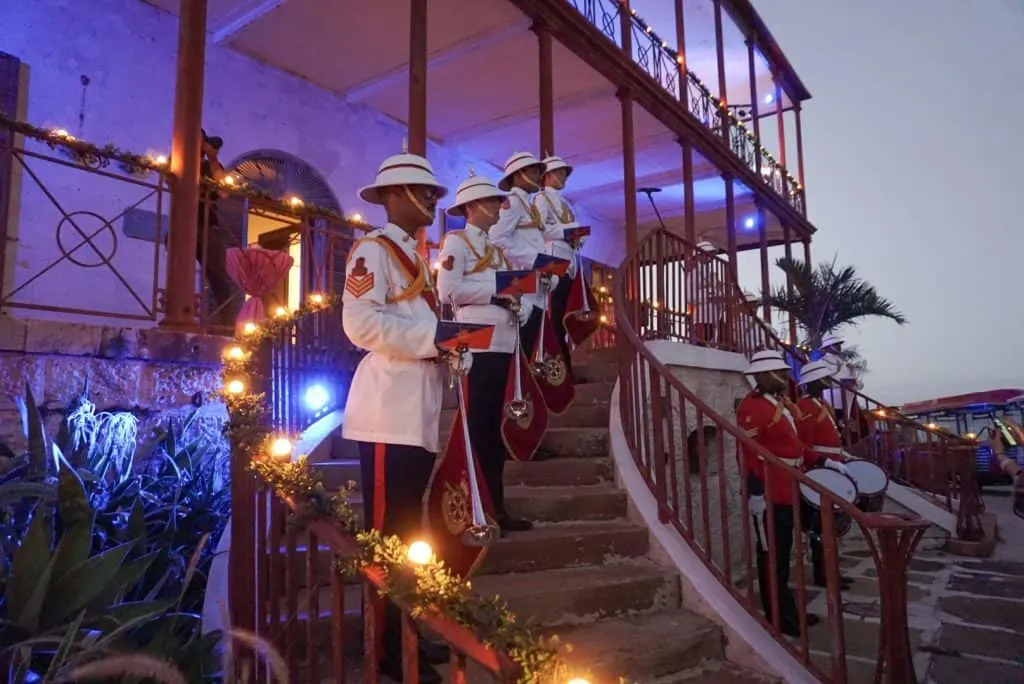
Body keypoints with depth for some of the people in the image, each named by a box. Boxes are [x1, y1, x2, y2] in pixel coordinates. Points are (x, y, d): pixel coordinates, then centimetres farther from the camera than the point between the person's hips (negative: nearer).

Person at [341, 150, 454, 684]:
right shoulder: (373, 248, -5)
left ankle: (404, 636, 28)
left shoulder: (417, 258, 22)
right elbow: (361, 322, -20)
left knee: (409, 531, 15)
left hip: (420, 412, 9)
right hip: (391, 413, -9)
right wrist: (435, 335, -19)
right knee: (386, 532, -2)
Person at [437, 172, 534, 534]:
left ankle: (495, 507, 20)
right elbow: (448, 290, -16)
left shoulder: (497, 248, 21)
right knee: (476, 429, -3)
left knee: (495, 429, 11)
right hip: (475, 346, -8)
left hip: (503, 345, 8)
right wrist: (495, 291, -13)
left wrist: (520, 308, -6)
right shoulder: (456, 241, -1)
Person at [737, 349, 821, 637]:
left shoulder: (782, 403, 14)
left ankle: (788, 611, 29)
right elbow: (749, 455, -22)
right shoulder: (752, 408, -17)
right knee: (771, 557, 2)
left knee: (784, 555, 18)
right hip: (769, 495, -10)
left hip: (787, 492, 10)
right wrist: (756, 494, -24)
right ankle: (779, 618, 12)